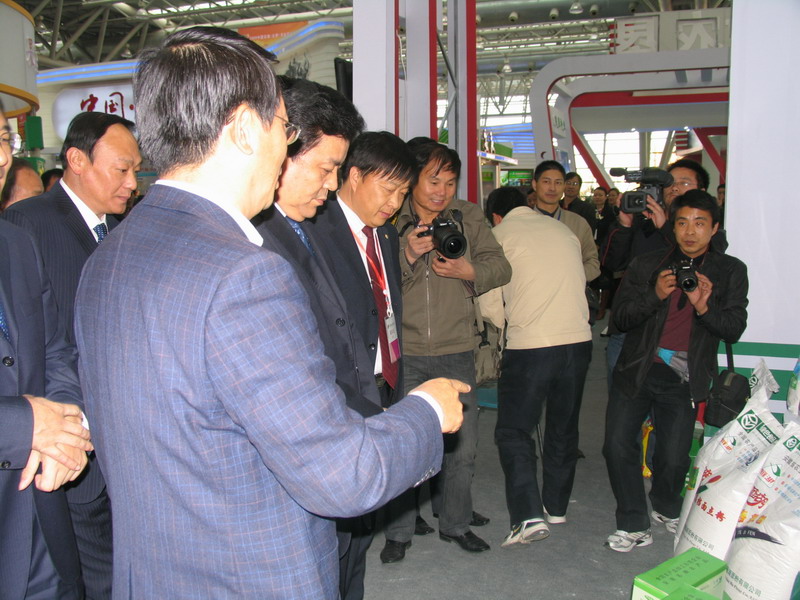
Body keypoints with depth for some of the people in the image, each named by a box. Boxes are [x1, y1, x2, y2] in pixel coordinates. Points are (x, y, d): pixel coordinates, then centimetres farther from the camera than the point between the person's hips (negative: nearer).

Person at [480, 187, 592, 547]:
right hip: (578, 338, 5)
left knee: (513, 431, 4)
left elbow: (490, 303, -1)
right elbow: (581, 279, 19)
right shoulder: (562, 230, 14)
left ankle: (528, 515, -7)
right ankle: (556, 506, 31)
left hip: (528, 345, -5)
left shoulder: (500, 234, 1)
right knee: (563, 429, 18)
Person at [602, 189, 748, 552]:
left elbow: (734, 329, 1)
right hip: (637, 369, 1)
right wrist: (655, 295, -16)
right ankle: (634, 525, 11)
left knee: (674, 457, -2)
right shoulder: (647, 265, 8)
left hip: (684, 377, -1)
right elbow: (621, 317, 1)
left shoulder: (730, 271, 7)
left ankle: (666, 509, 31)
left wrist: (704, 307, -18)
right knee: (618, 446, -6)